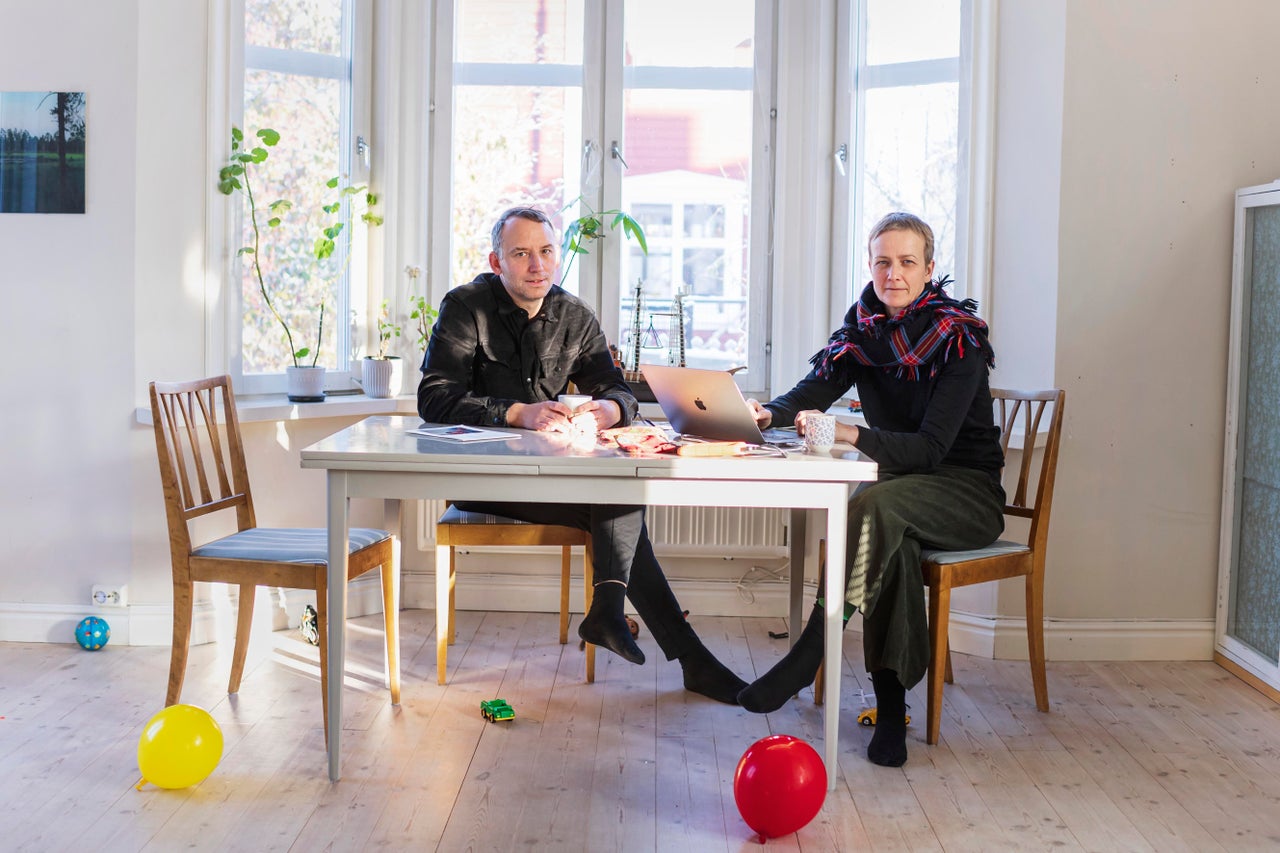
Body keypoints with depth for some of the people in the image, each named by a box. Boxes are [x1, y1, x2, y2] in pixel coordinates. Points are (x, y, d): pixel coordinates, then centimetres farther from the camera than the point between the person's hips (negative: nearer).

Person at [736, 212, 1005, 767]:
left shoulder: (958, 340, -13)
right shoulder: (863, 330, 4)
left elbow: (930, 446, -24)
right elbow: (811, 392, -9)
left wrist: (849, 434, -39)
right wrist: (768, 413, -32)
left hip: (968, 492, -4)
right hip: (901, 484, 4)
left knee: (876, 504, -35)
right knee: (891, 541, -32)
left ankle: (808, 654, -36)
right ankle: (891, 707, -30)